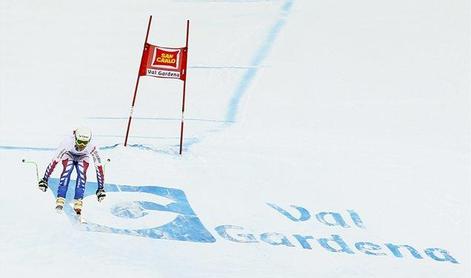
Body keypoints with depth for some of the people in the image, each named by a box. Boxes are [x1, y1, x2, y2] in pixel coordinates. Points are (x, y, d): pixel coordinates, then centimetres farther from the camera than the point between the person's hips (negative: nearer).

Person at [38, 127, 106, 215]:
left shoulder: (91, 146, -38)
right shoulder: (67, 142, -41)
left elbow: (98, 166, -32)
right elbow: (55, 160, -38)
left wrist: (101, 188, -32)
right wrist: (44, 180, -39)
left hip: (83, 158, 1)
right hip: (69, 155, -1)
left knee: (82, 173, -26)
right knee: (67, 171, -28)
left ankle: (78, 202, -21)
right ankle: (60, 200, -28)